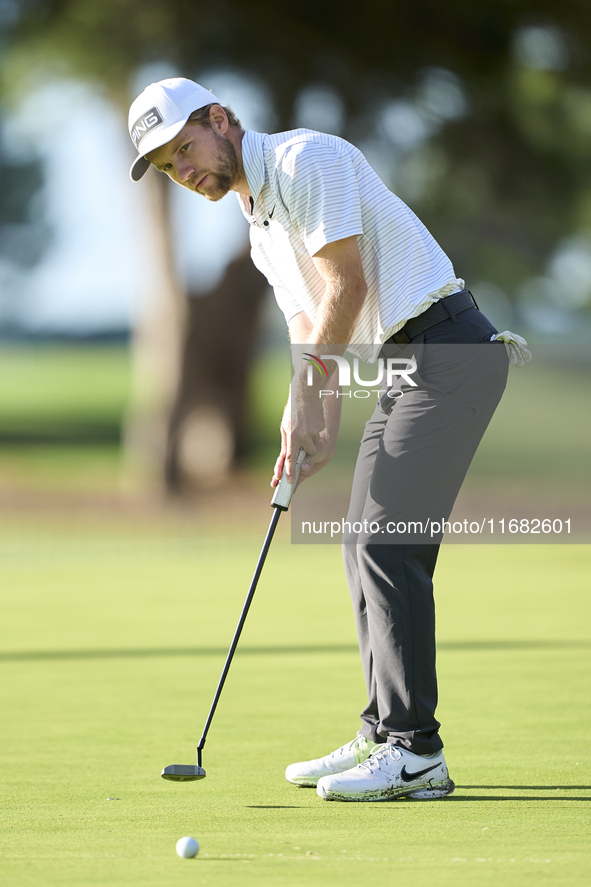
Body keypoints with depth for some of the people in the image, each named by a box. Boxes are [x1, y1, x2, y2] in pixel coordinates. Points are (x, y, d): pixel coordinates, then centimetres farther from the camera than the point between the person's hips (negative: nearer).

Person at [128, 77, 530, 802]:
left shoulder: (306, 160, -12)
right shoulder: (259, 219, 18)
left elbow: (347, 288, -16)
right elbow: (309, 325, 18)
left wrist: (303, 398, -7)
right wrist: (316, 426, 3)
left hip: (447, 353, -10)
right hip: (404, 367, 10)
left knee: (387, 543, -14)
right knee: (366, 547, 11)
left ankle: (415, 754, -14)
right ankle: (385, 737, 17)